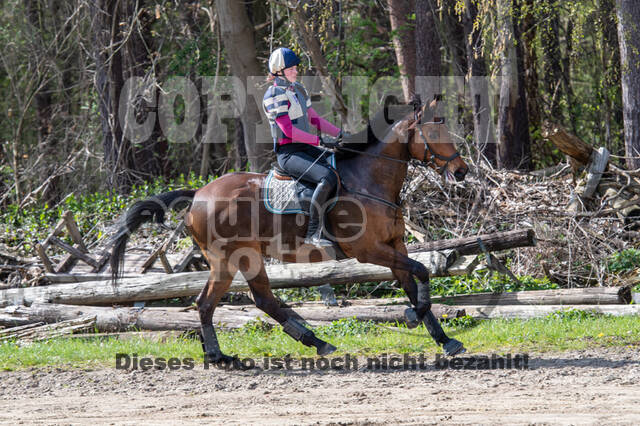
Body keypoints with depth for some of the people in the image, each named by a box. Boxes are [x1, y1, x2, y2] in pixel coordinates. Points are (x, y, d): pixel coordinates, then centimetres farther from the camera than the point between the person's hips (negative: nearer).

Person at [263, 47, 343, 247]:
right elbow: (288, 129, -20)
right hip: (288, 153, -9)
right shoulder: (274, 95, -13)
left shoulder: (298, 89, 14)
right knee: (328, 178, -30)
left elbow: (314, 118, 19)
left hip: (306, 148, 9)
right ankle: (313, 233, -27)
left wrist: (340, 134, 8)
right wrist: (320, 141, -22)